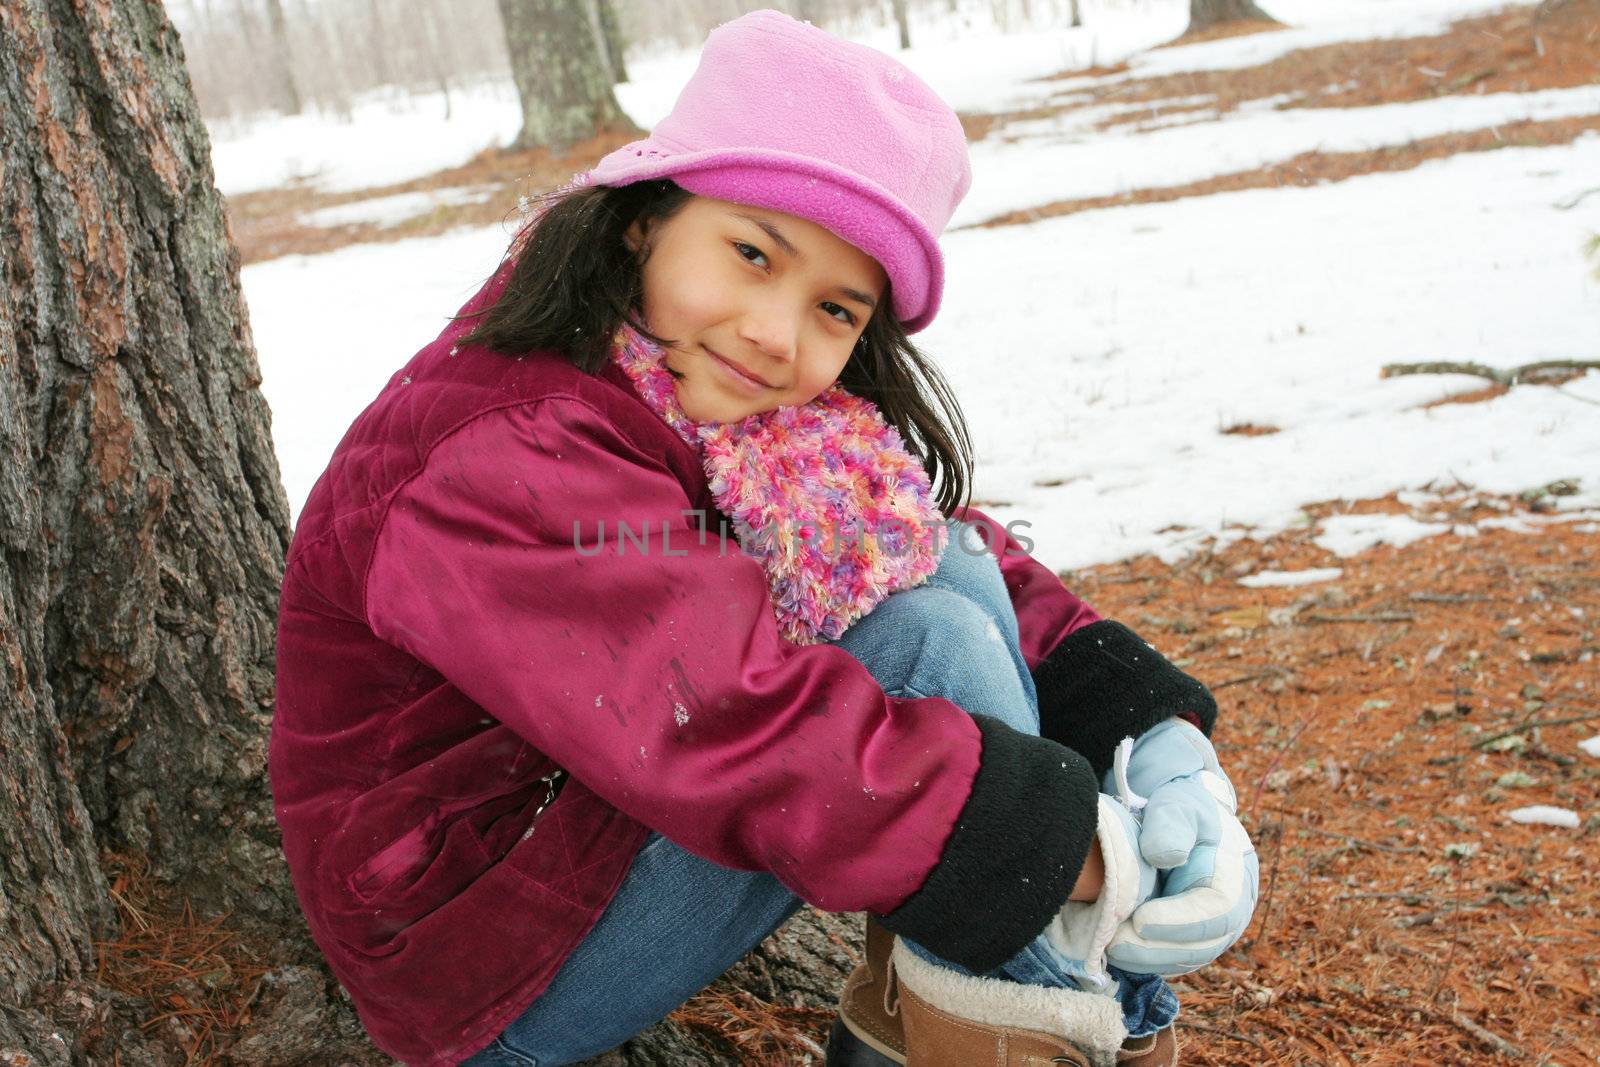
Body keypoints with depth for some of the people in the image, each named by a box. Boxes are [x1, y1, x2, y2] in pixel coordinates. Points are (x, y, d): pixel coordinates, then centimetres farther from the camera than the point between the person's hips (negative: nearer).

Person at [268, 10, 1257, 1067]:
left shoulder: (754, 422, -2)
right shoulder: (502, 470, -29)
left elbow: (972, 559, -4)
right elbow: (755, 745, -36)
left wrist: (1156, 729, -20)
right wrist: (1075, 854, -32)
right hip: (487, 972, -8)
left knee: (943, 572, -7)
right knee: (932, 647, -22)